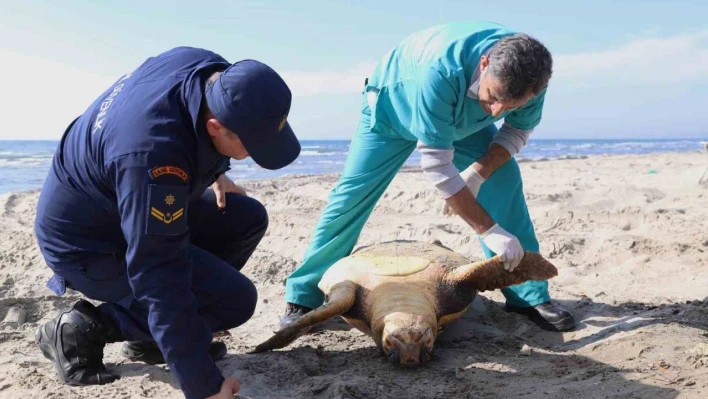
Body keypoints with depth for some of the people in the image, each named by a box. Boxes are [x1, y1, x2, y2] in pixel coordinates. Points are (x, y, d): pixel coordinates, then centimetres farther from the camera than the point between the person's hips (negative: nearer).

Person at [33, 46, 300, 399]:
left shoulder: (216, 73, -16)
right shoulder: (153, 158, -40)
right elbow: (161, 282, -36)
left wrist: (214, 172, 9)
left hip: (116, 201, 9)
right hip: (85, 240, -9)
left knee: (248, 219, 4)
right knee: (235, 299, -15)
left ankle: (150, 336, 10)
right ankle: (85, 330, -4)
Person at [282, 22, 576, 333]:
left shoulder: (529, 73, -31)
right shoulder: (440, 71, -47)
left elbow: (518, 130, -11)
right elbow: (437, 166, -42)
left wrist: (477, 173, -28)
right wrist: (489, 231, -41)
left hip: (462, 117, 4)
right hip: (394, 106, -4)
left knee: (504, 181, -11)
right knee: (352, 194, -10)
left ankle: (529, 296, -2)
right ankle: (303, 296, 2)